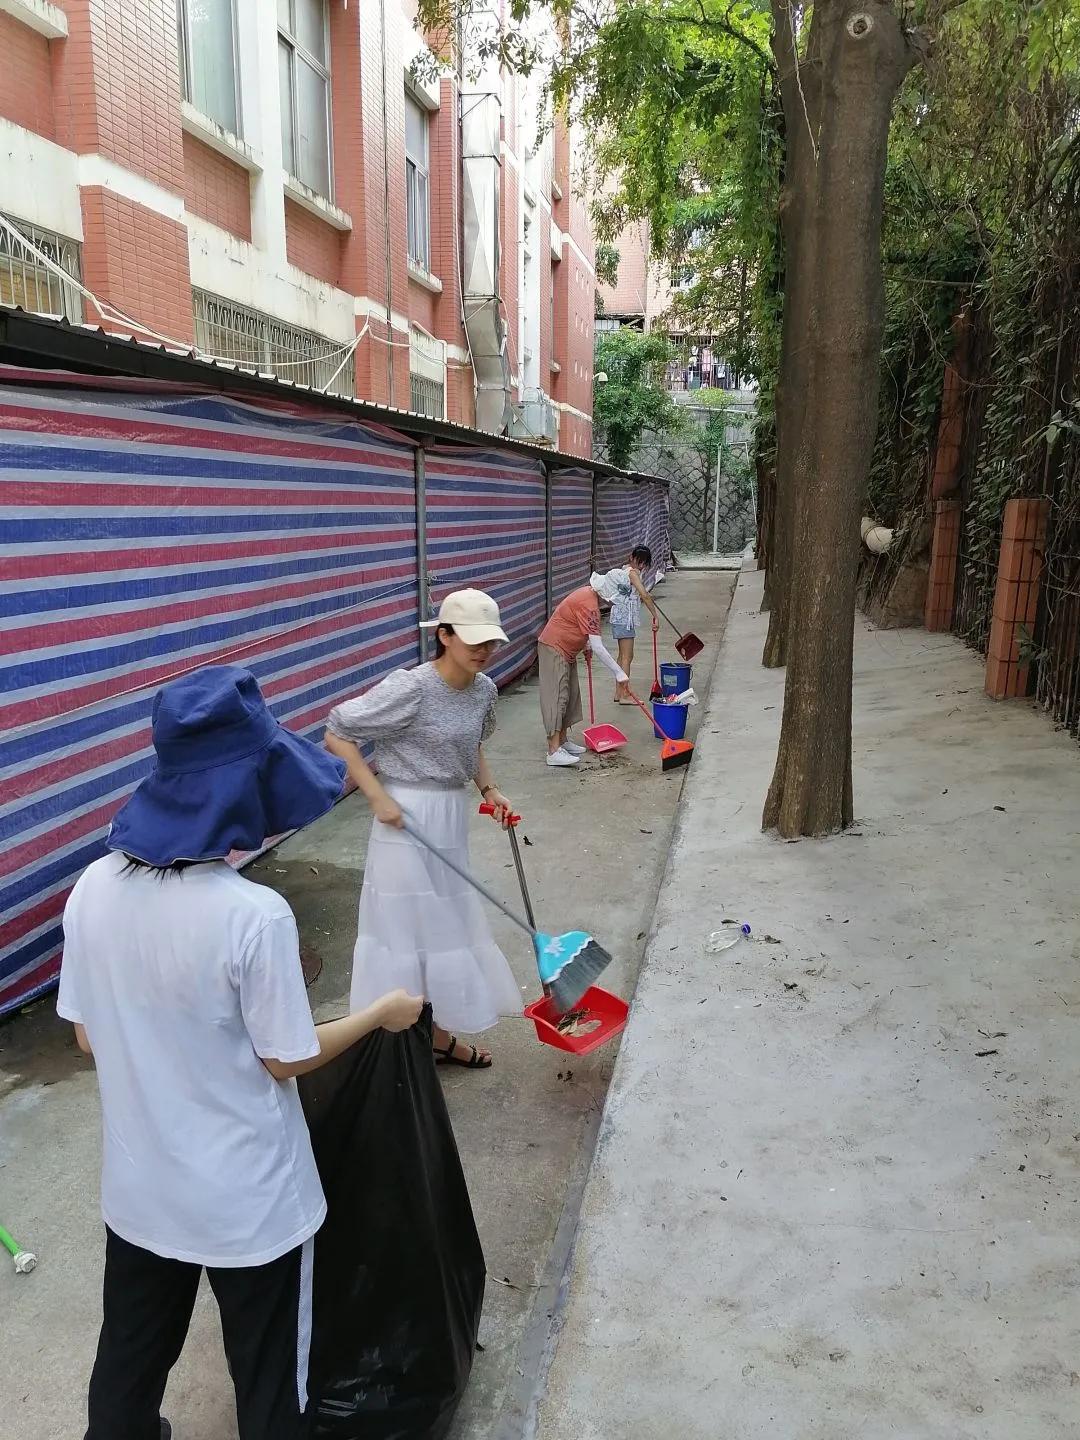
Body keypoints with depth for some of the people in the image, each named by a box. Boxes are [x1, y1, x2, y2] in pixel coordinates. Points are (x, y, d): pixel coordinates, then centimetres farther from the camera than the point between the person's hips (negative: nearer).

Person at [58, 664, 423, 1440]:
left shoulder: (94, 888, -12)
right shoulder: (253, 914, -29)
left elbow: (89, 1035, 1)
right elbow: (288, 1060, -16)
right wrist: (383, 1014, -2)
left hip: (140, 1184, 6)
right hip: (248, 1199, -5)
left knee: (132, 1354, 28)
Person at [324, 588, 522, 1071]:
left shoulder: (484, 689, 2)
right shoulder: (410, 688, -21)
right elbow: (336, 735, -17)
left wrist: (489, 788, 6)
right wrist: (378, 798, -20)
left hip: (452, 817, 8)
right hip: (408, 819, -8)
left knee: (447, 925, 18)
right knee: (406, 926, 2)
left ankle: (439, 1034, 37)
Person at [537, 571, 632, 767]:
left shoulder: (588, 593, 3)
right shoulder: (589, 604, -28)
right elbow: (598, 647, -31)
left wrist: (586, 644, 19)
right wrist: (619, 672, -30)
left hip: (566, 650, 10)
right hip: (554, 649, -10)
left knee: (570, 695, 13)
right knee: (557, 697, -12)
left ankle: (563, 741, 22)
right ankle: (554, 751, -15)